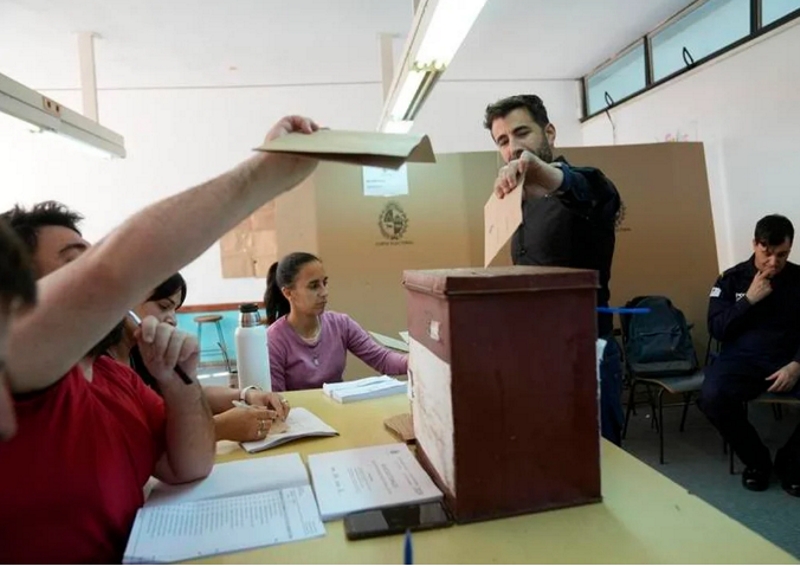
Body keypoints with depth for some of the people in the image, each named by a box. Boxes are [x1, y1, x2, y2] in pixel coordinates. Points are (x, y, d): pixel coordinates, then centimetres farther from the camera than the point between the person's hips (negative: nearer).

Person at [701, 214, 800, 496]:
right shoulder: (731, 279, 5)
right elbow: (716, 329, -2)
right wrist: (749, 300, -11)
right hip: (741, 359, -1)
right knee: (712, 397, -32)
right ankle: (756, 460, -3)